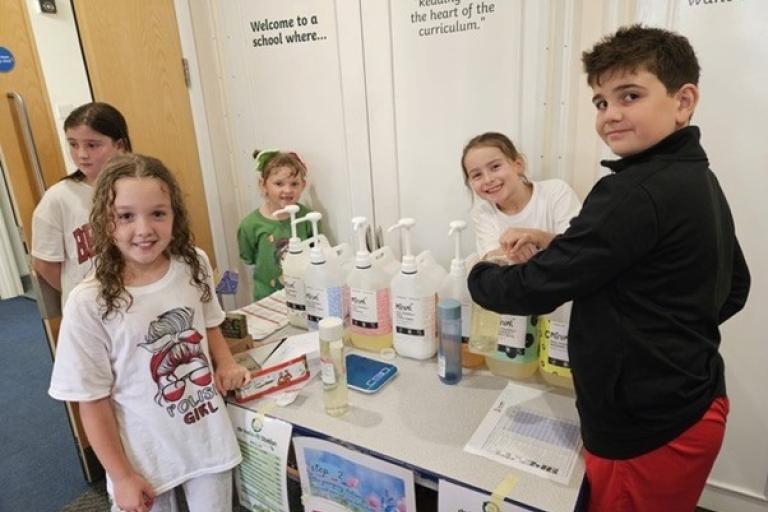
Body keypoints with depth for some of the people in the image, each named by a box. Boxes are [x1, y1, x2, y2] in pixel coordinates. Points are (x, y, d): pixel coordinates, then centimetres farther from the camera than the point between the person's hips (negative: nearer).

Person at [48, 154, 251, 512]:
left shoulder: (194, 265, -10)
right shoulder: (88, 303, -20)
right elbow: (93, 402, -10)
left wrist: (226, 364, -7)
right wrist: (121, 476, -5)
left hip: (208, 440, 3)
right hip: (144, 456, -3)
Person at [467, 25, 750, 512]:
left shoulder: (636, 193, -25)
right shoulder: (700, 180, 6)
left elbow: (537, 287, -23)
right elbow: (734, 289, 15)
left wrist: (480, 274, -5)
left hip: (647, 427, -9)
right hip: (693, 405, 9)